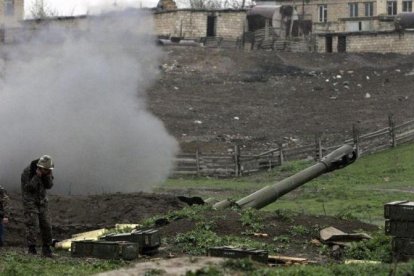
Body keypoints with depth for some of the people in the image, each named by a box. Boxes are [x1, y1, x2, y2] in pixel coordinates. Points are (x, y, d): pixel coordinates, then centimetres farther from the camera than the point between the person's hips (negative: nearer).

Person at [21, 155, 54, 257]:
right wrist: (37, 176, -31)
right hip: (30, 200, -5)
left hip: (42, 200, 5)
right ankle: (31, 249, -11)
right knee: (32, 224, -14)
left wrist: (47, 175, -22)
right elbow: (29, 187, -23)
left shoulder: (47, 171, -3)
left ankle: (46, 249, 11)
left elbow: (49, 186, -6)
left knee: (46, 225, 1)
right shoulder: (27, 172, -19)